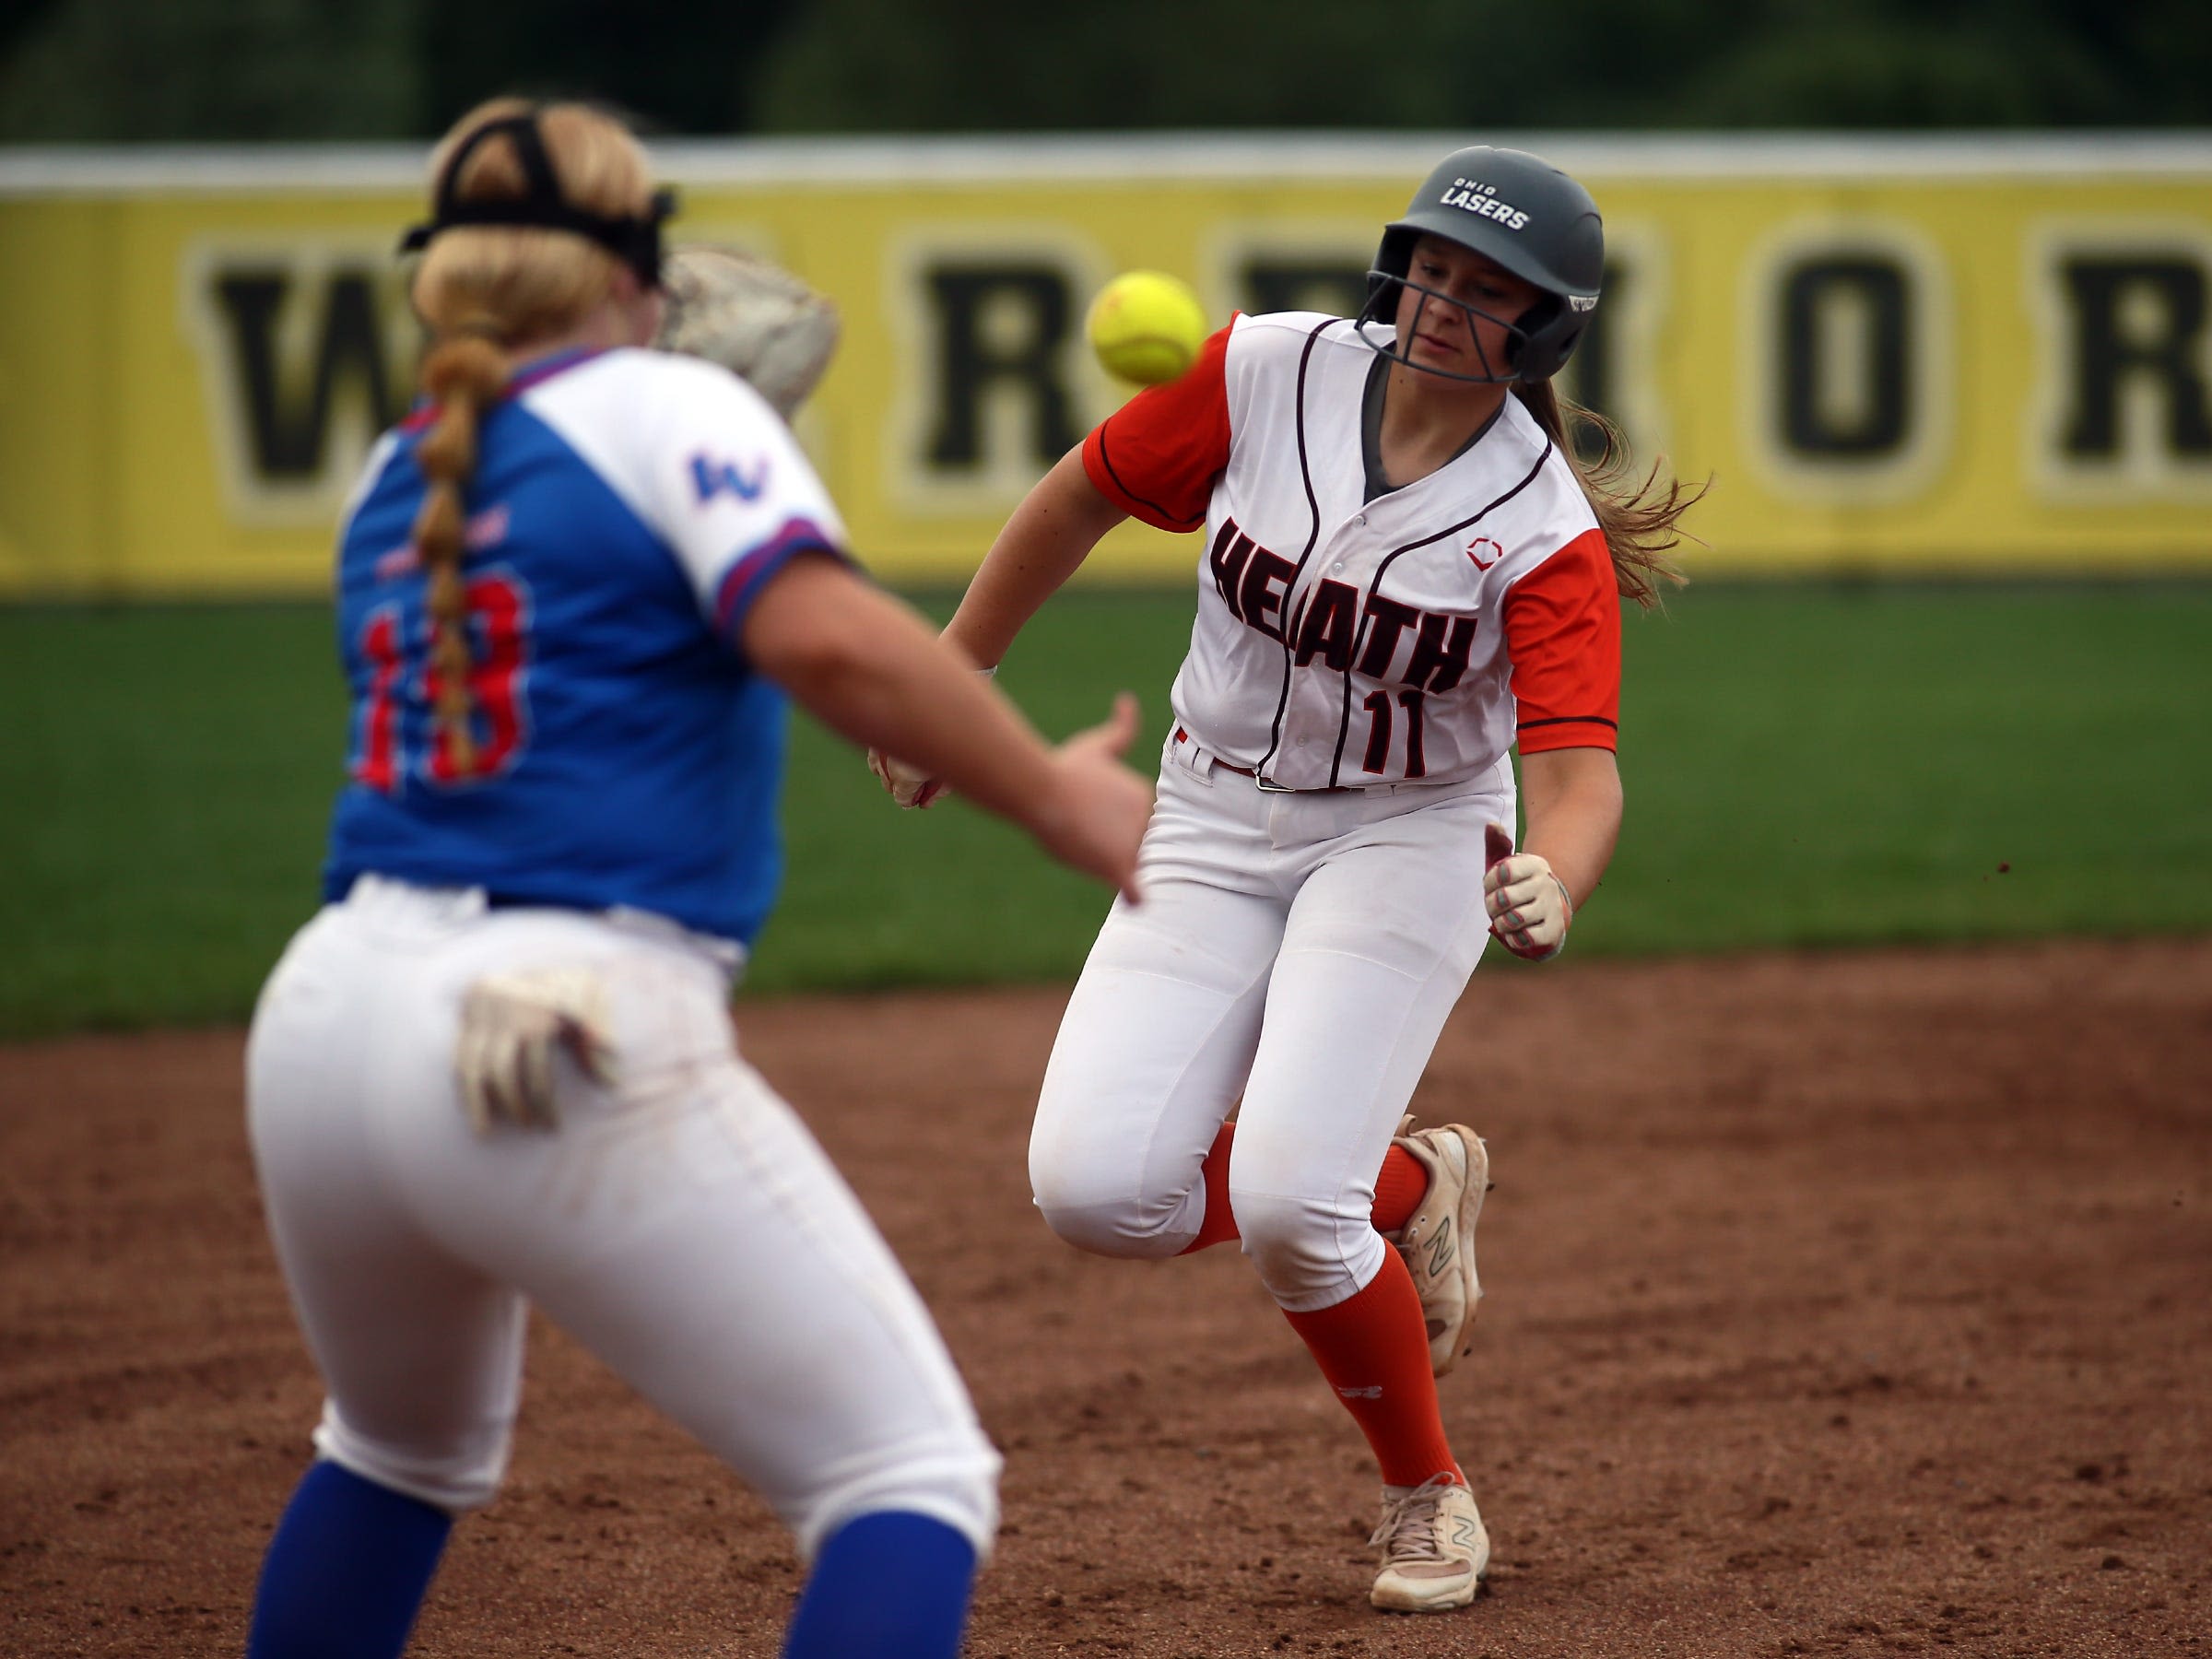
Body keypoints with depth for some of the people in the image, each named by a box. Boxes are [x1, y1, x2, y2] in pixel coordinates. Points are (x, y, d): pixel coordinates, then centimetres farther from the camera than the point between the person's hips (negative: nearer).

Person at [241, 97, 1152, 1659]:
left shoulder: (394, 486, 20)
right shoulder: (662, 407, 1)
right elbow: (824, 636, -16)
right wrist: (1052, 793, -10)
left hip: (325, 1022, 7)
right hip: (569, 1036, -7)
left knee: (403, 1454, 34)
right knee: (911, 1476, -4)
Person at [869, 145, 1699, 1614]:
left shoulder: (1549, 537, -19)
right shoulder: (1272, 373, -12)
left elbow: (1581, 773, -30)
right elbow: (1087, 492, 3)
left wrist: (1551, 887, -52)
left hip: (1406, 845, -3)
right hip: (1214, 828, 3)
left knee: (1284, 1202, -22)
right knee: (1097, 1189, -14)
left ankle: (1431, 1497, 7)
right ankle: (1405, 1185, 16)